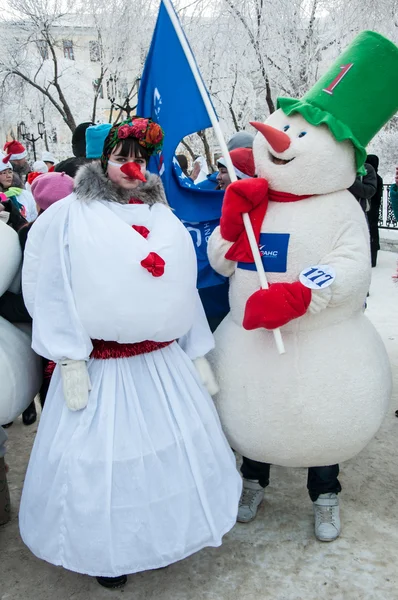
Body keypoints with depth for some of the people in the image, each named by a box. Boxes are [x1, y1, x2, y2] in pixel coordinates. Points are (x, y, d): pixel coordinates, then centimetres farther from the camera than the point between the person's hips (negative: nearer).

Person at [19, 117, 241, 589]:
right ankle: (106, 551, 33)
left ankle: (162, 536, 40)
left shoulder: (164, 219, 10)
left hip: (165, 363, 5)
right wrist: (70, 361, -14)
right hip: (99, 366, -4)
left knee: (171, 453, 15)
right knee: (100, 460, 7)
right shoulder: (70, 216, -4)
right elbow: (52, 293, -8)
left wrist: (198, 354, 11)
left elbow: (182, 289, 13)